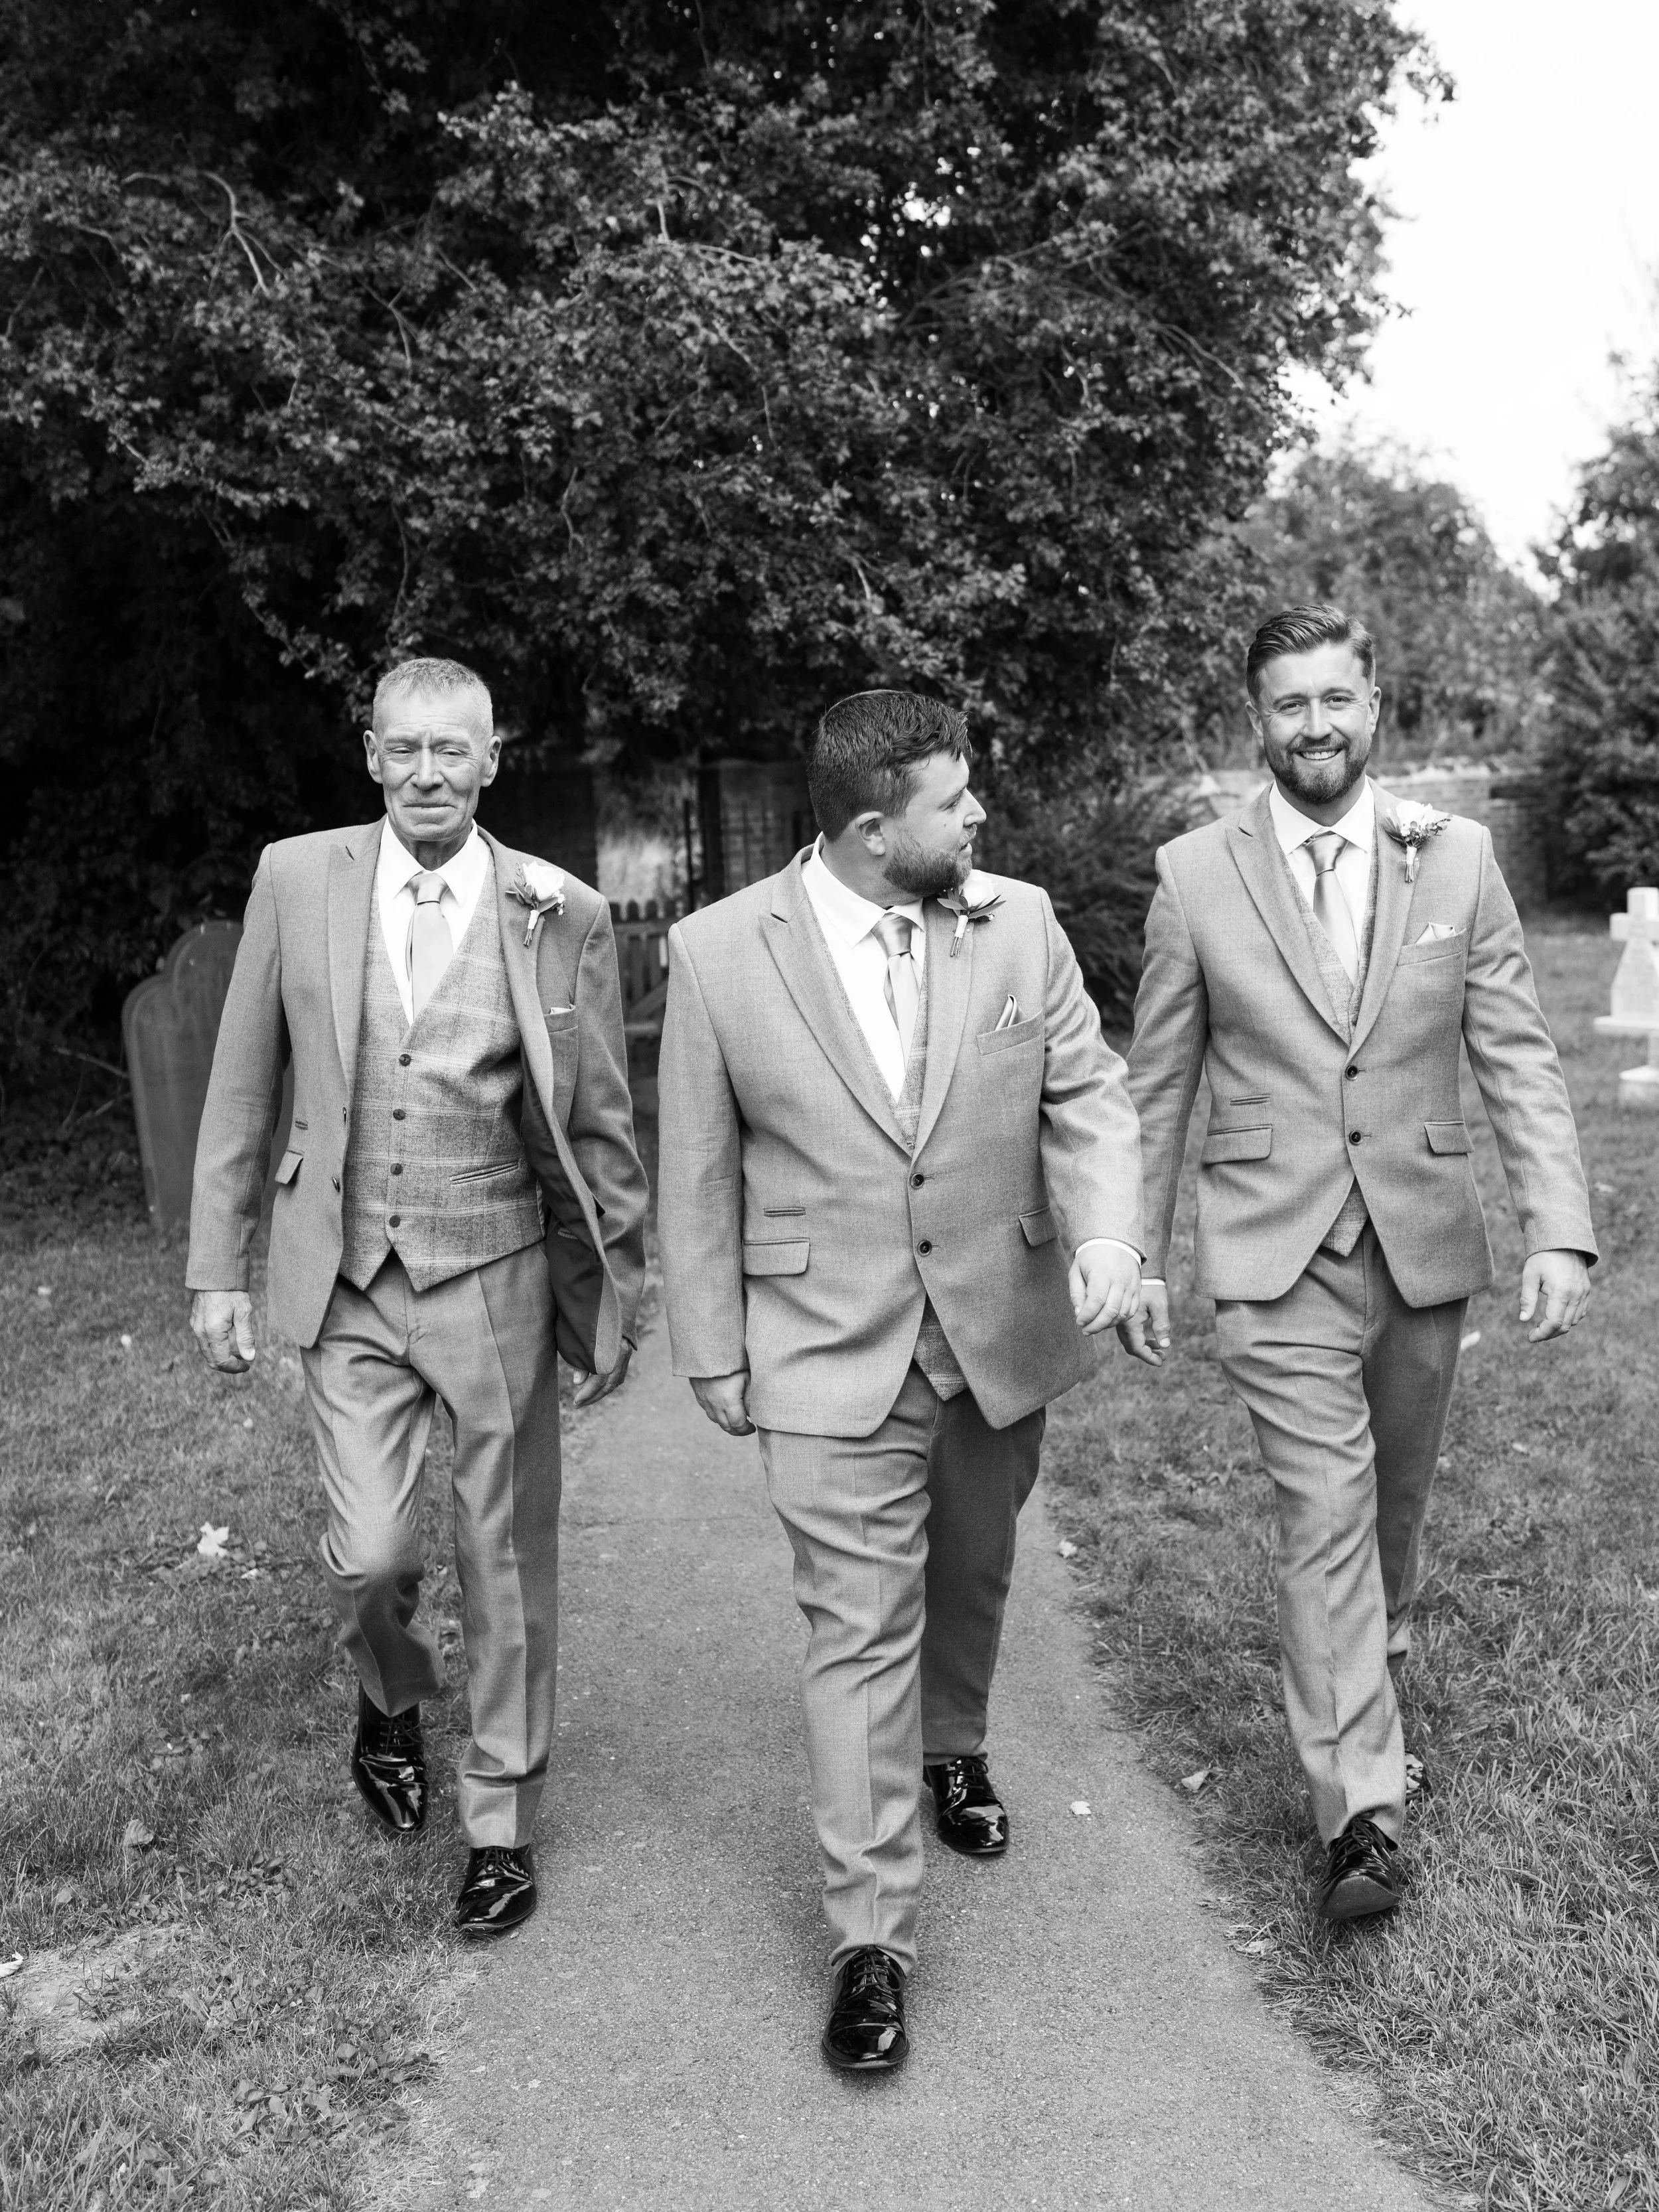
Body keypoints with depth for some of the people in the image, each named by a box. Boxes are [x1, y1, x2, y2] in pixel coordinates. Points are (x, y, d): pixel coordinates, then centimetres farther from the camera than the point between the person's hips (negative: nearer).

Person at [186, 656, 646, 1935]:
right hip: (347, 1284, 1)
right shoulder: (298, 881, -1)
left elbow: (601, 1126, 0)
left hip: (497, 1279, -1)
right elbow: (243, 1090, 4)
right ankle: (393, 1697, 37)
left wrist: (617, 1298, 2)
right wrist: (218, 1267, 3)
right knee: (370, 1557, 0)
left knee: (508, 1568, 8)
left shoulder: (564, 916, -5)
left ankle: (503, 1826, 29)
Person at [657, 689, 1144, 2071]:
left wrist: (1110, 1231, -21)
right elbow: (700, 1171, -4)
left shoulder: (1019, 922, -5)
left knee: (971, 1578, 23)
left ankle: (955, 1749, 52)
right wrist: (712, 1354, 0)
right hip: (834, 1357, -3)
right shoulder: (719, 953, -11)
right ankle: (873, 1939, 13)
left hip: (1001, 1333, 4)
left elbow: (1088, 1092, -1)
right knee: (862, 1635, 0)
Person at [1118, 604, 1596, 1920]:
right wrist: (1137, 1254, 3)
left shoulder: (1458, 861, 1)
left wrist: (1561, 1230, -10)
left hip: (1424, 1245, 3)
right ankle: (1364, 1811, 2)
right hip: (1279, 1257, -2)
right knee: (1326, 1515, -7)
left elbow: (1520, 1060, 0)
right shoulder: (1196, 876, -2)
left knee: (1396, 1498, 19)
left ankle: (1374, 1658, 47)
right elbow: (1157, 1086, 3)